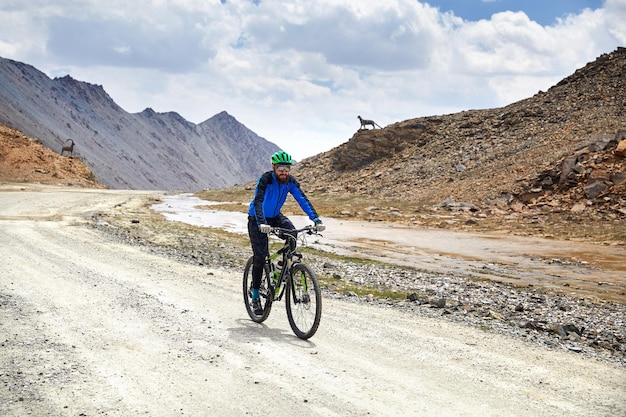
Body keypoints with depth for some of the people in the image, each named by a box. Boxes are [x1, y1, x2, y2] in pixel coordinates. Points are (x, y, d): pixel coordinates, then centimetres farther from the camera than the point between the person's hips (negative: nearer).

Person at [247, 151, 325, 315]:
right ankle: (255, 296, 1)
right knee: (260, 255, -12)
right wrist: (262, 223, -55)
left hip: (275, 216, 4)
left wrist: (316, 219, -33)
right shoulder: (265, 179, -27)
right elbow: (258, 201, -39)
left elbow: (303, 200, -19)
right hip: (257, 220, -4)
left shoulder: (290, 181, -14)